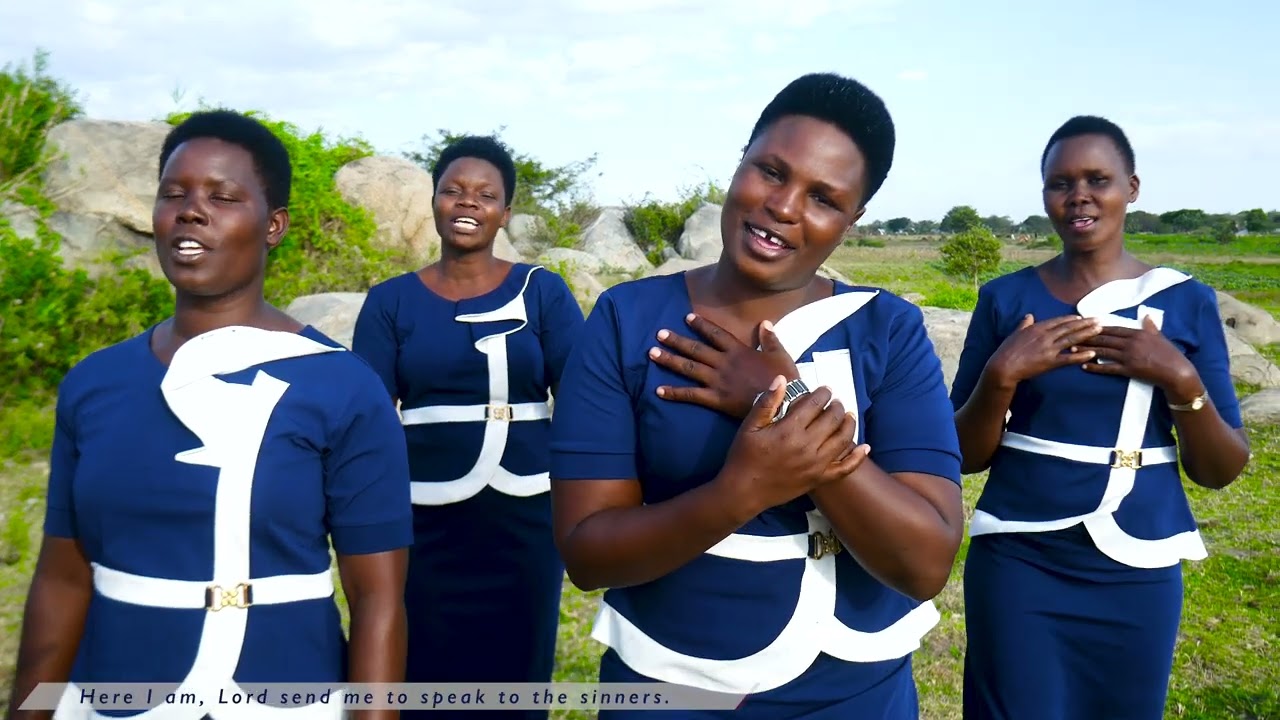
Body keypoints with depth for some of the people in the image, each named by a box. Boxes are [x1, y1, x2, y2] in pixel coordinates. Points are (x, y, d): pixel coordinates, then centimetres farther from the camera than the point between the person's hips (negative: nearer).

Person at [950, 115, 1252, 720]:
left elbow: (1220, 470, 0)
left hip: (1138, 573, 1)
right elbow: (966, 455, -1)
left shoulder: (1187, 302, 0)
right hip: (1018, 563, -1)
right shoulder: (1006, 299, -2)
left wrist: (1182, 380, -16)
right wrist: (1001, 376, -17)